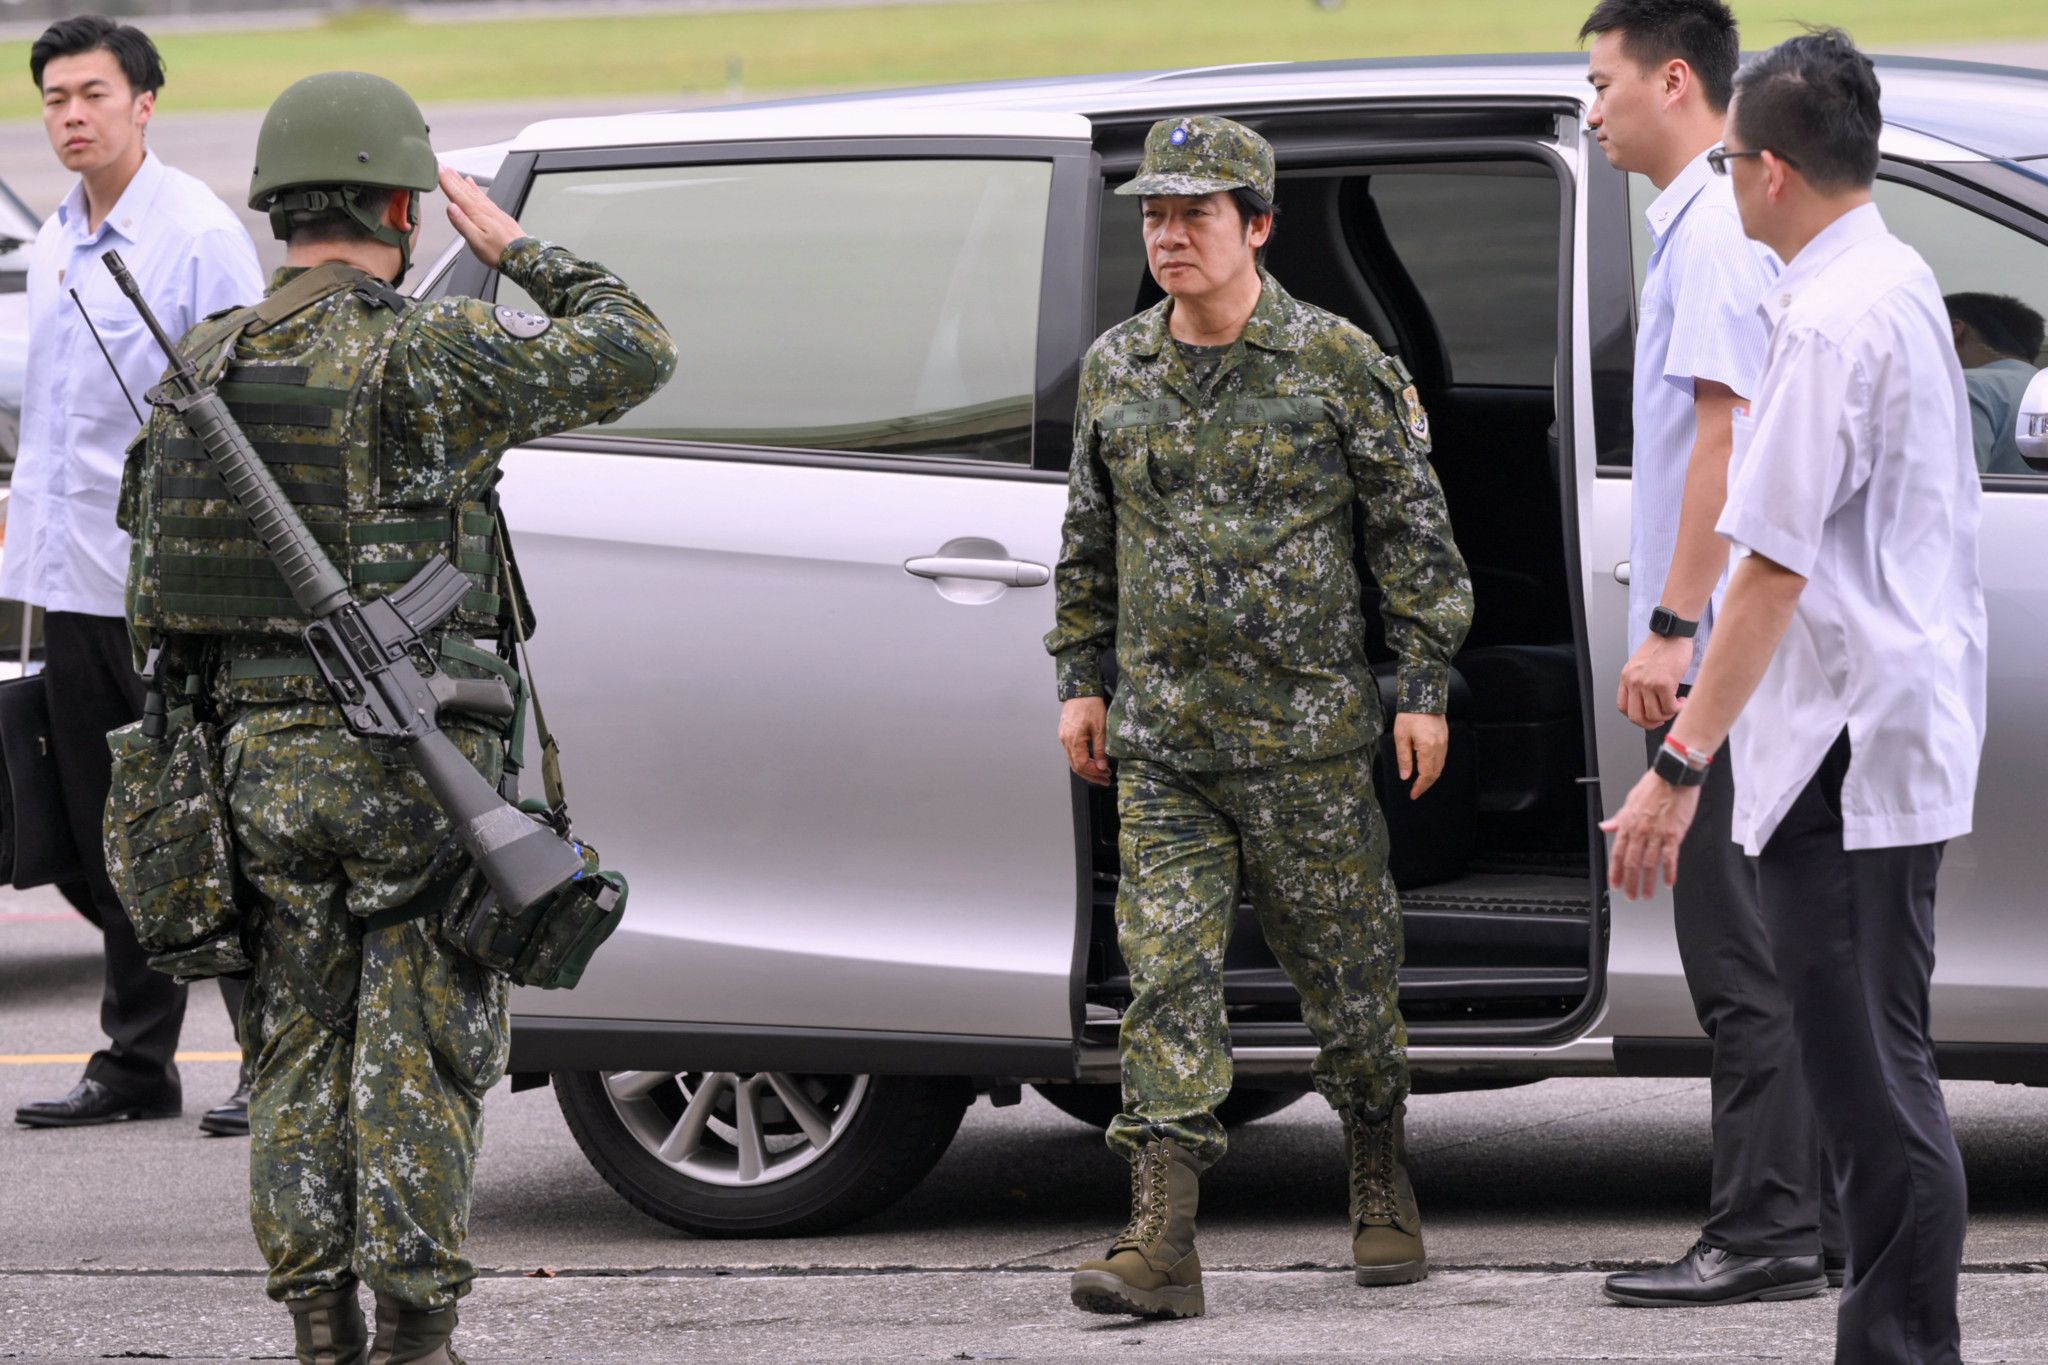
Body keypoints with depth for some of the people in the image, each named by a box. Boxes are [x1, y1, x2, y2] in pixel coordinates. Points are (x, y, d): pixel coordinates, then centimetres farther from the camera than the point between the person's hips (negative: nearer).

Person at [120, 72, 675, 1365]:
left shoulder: (203, 369, 6)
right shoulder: (429, 356, -12)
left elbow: (154, 596, 11)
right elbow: (633, 353, -2)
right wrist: (517, 251, 10)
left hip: (259, 759, 5)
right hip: (413, 767, -5)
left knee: (300, 1058, 11)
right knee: (421, 1063, 2)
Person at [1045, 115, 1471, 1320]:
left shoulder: (1339, 363, -4)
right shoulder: (1116, 370, 8)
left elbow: (1414, 530, -1)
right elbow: (1090, 538, 19)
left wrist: (1426, 686, -4)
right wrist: (1081, 678, 15)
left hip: (1307, 732, -3)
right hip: (1161, 741, 3)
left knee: (1346, 967, 7)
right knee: (1167, 973, -6)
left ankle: (1384, 1196, 27)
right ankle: (1162, 1244, -11)